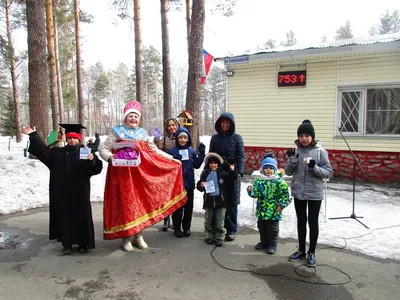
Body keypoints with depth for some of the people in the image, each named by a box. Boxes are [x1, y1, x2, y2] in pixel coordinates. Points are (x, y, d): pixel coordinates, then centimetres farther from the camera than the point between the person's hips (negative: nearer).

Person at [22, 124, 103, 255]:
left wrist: (91, 161, -33)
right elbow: (42, 149, 17)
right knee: (64, 216, 8)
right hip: (62, 192, 4)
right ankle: (67, 243, 19)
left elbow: (97, 168, -12)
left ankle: (83, 243, 15)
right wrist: (33, 135, 14)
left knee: (81, 215, 3)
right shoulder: (58, 153, 11)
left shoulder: (86, 152, -3)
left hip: (79, 192, -3)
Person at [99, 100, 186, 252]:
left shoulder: (142, 133, 13)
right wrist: (110, 157, -19)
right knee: (126, 204, -2)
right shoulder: (117, 132, 3)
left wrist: (172, 159, 13)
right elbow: (103, 148, 2)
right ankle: (126, 238, 8)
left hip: (141, 173, 4)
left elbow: (154, 150, 17)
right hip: (123, 174, -3)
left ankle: (138, 236, 18)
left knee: (141, 203, 5)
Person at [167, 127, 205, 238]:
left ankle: (186, 227, 25)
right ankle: (177, 228, 20)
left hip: (189, 183, 3)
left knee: (188, 207, 12)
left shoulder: (191, 151, 4)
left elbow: (196, 165, 1)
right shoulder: (172, 151, -5)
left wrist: (201, 153, -7)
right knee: (177, 207, 7)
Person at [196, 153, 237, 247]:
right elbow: (199, 186, 9)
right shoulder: (205, 173, 5)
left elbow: (231, 180, -3)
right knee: (208, 221, 13)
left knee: (219, 222, 6)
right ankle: (209, 237, 27)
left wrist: (232, 171, -16)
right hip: (209, 200, 2)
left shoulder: (223, 173, -2)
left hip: (220, 200, -2)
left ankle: (219, 238, 18)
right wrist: (201, 185, -13)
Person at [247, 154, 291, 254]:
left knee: (273, 229, 8)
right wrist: (250, 190, -18)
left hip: (274, 211, -4)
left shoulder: (279, 181, -10)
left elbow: (284, 195, -7)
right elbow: (255, 193, 1)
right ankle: (263, 242, 37)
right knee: (262, 228, 19)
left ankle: (272, 244, 25)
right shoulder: (259, 181, -1)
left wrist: (281, 205, -12)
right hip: (261, 210, 4)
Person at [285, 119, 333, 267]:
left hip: (314, 194, -3)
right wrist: (292, 159, -16)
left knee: (313, 222, 9)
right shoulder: (296, 151, 0)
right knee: (301, 221, 15)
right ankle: (301, 250, 30)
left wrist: (314, 167, -25)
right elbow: (288, 172, 2)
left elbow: (328, 173, -8)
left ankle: (311, 253, 24)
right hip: (298, 192, 3)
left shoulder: (320, 152, -9)